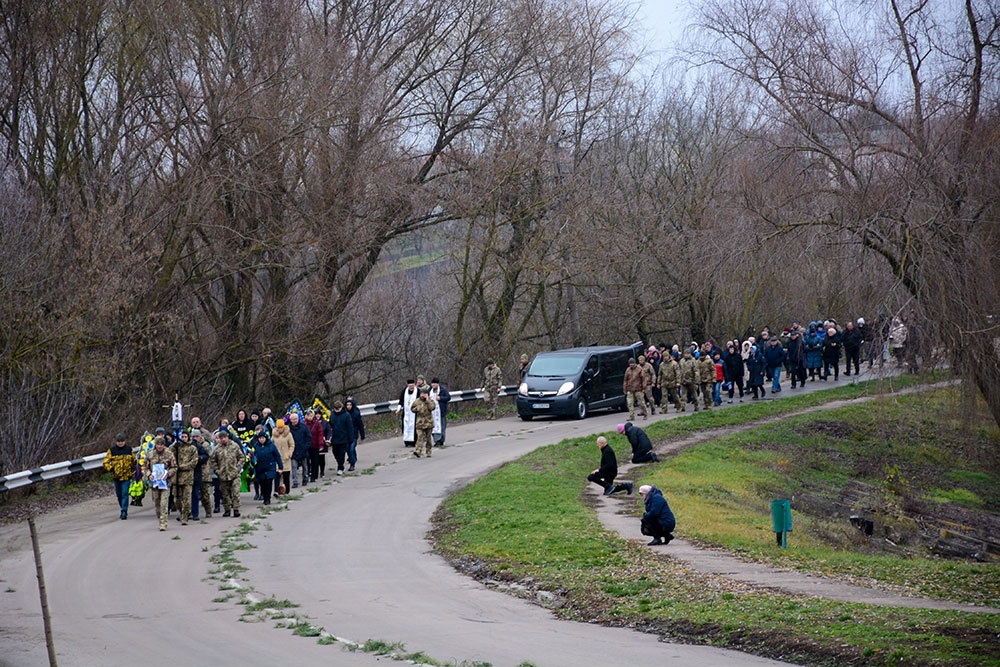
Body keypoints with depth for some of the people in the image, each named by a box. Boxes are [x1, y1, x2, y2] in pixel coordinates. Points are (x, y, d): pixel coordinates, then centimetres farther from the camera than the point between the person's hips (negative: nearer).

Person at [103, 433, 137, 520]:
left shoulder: (128, 449, 3)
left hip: (126, 476, -1)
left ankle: (124, 512, -10)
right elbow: (106, 462, 0)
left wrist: (133, 470, 16)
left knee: (125, 494, -11)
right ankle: (123, 509, 31)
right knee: (119, 495, 12)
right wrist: (110, 469, -14)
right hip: (116, 476, 1)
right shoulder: (112, 450, -1)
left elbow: (134, 460, 18)